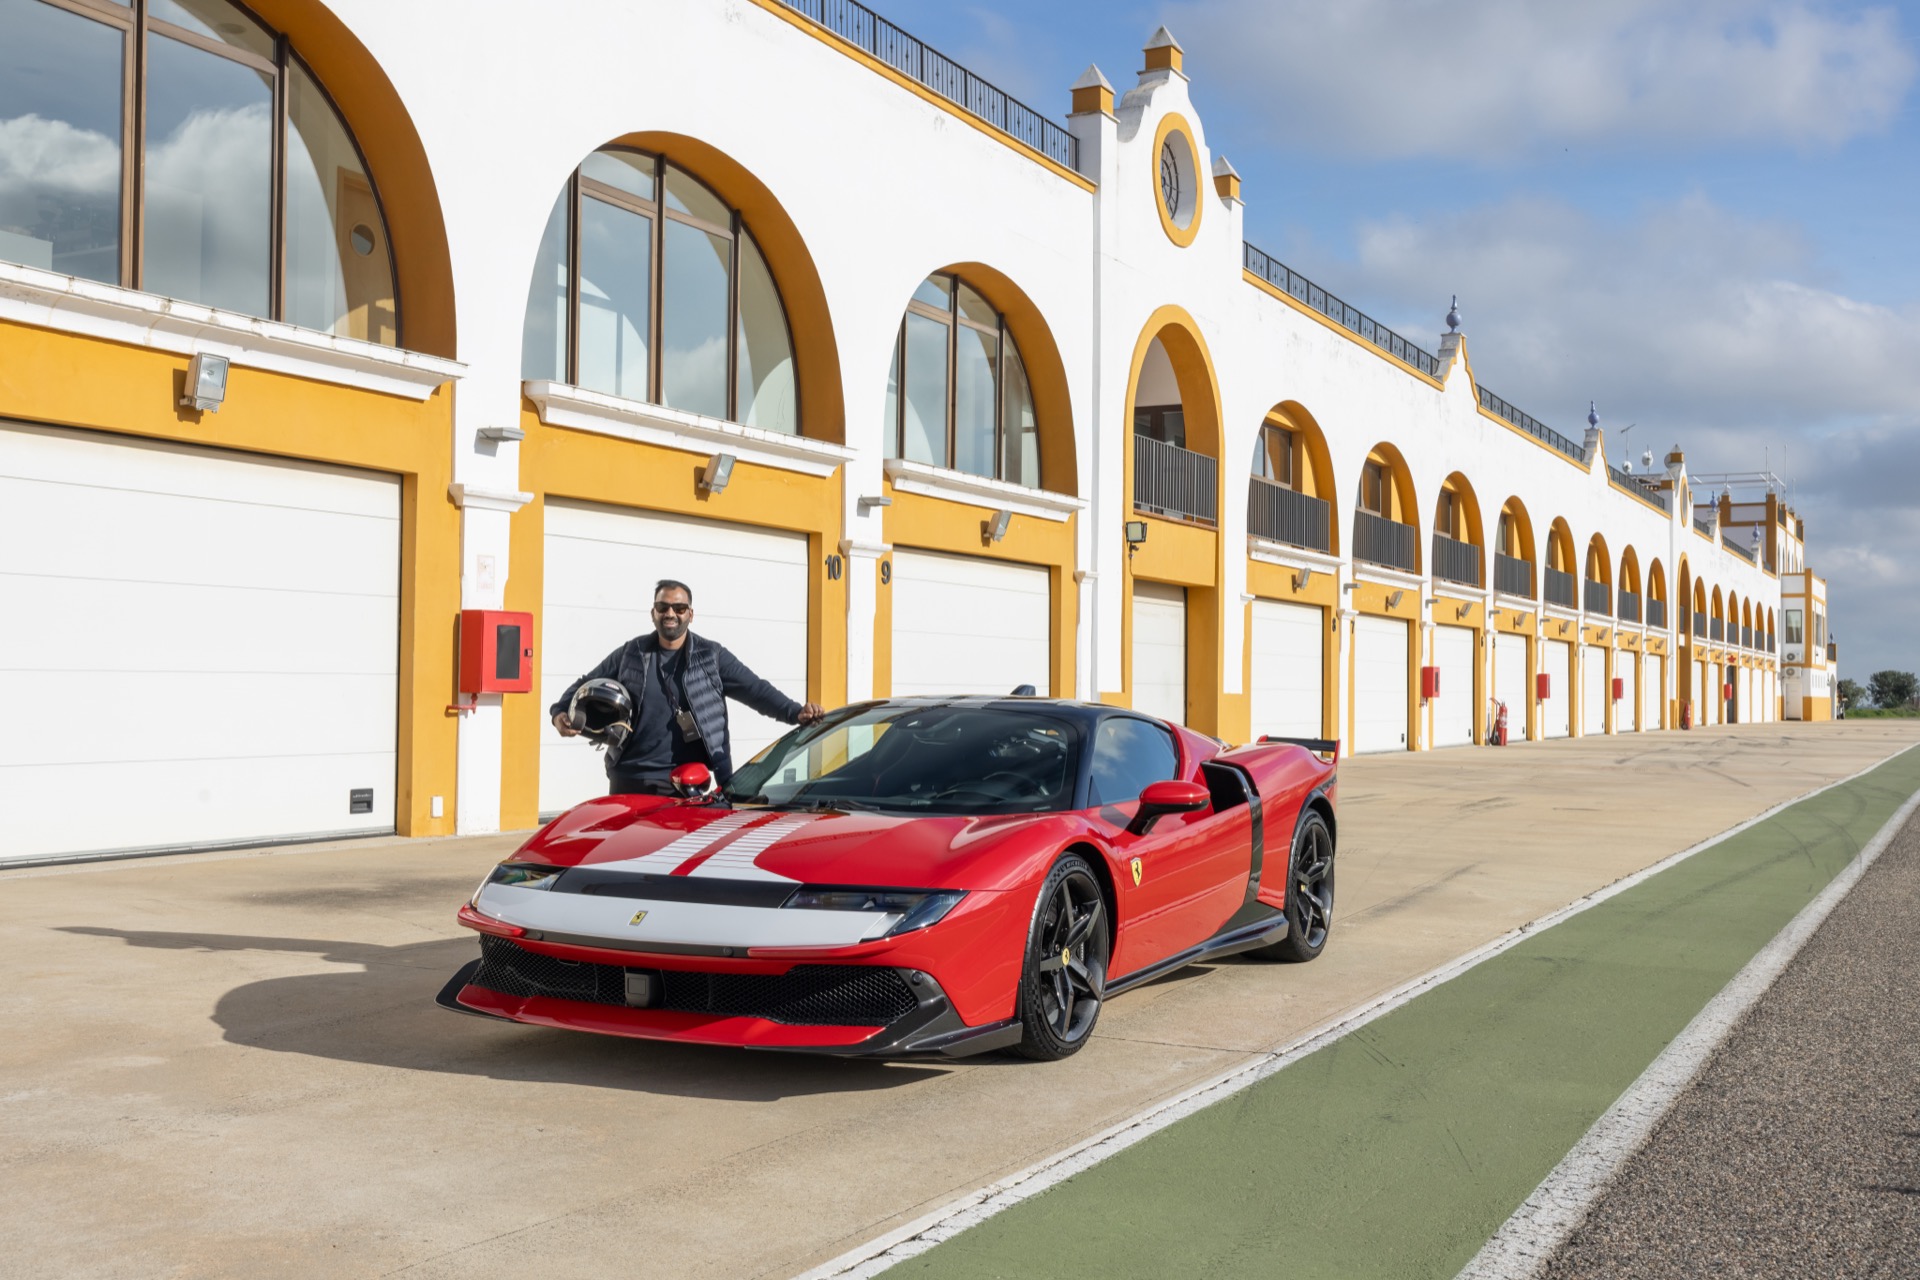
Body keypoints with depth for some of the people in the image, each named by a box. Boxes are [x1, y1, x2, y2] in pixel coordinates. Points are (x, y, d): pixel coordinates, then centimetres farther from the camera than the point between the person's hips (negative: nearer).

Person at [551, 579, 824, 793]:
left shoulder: (712, 657, 5)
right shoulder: (631, 654, 10)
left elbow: (756, 689, -2)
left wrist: (795, 713, -17)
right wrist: (560, 712, -5)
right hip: (629, 779, 2)